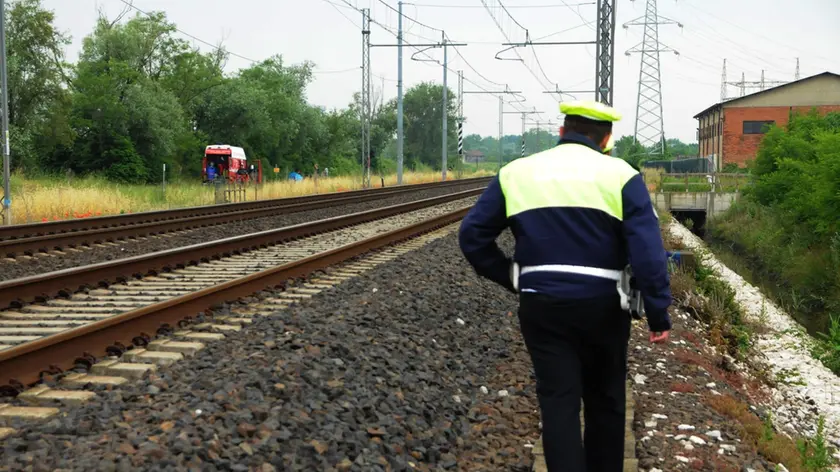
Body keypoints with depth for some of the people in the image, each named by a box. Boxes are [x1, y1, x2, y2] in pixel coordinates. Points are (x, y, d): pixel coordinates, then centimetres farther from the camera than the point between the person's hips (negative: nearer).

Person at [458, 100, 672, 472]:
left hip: (542, 306, 1)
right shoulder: (619, 174, -4)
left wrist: (512, 279, 10)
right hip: (602, 306, -1)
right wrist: (658, 314, -9)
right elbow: (648, 250, -13)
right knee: (605, 400, 18)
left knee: (559, 403, 3)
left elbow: (472, 234, 3)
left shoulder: (517, 173, 4)